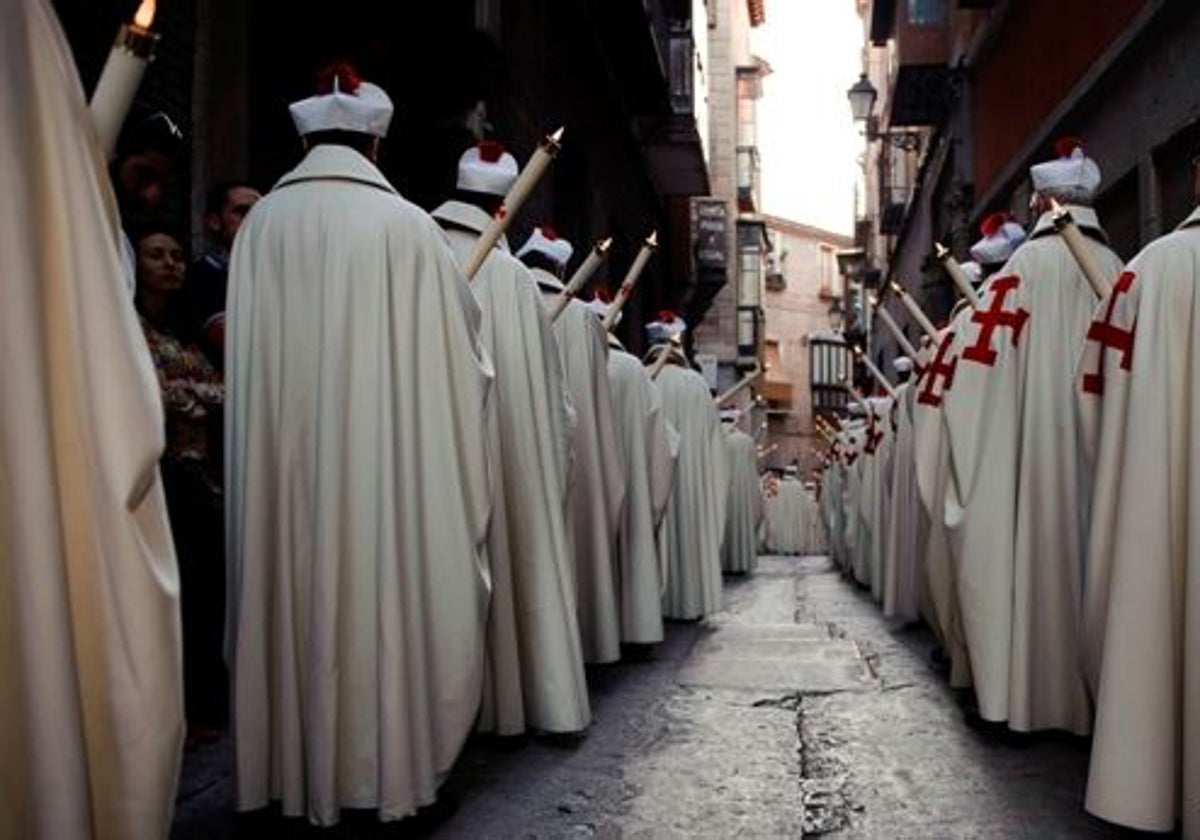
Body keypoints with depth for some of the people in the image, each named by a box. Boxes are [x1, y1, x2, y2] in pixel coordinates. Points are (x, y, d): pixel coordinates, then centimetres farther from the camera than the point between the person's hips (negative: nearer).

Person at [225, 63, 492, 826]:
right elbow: (460, 350, 2)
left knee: (298, 592, 11)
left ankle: (301, 767, 23)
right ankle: (396, 762, 18)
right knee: (393, 589, 7)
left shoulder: (262, 223, 3)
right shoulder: (407, 225, -4)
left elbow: (247, 353, 4)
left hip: (288, 450, 3)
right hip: (389, 447, -2)